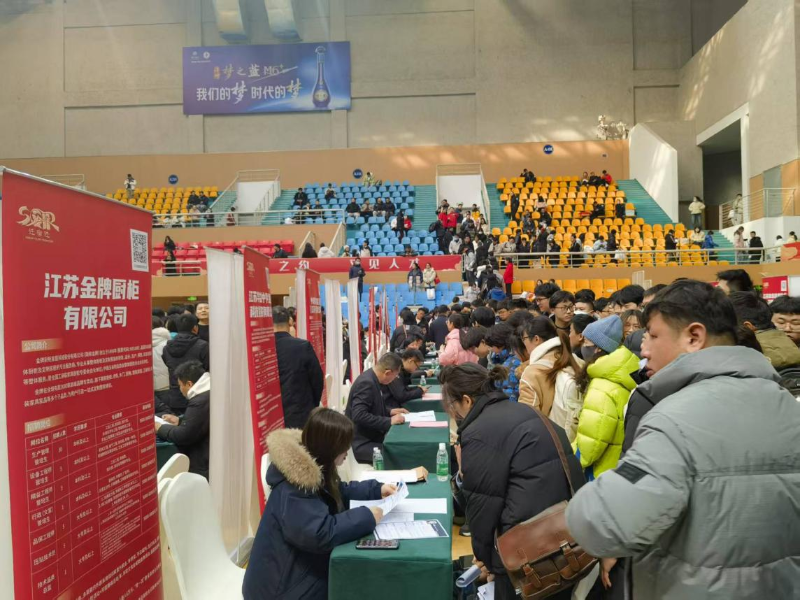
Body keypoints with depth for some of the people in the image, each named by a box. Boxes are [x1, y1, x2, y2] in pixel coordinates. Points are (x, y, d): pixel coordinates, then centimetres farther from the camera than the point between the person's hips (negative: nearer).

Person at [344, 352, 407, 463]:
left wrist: (389, 411, 7)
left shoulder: (371, 378, 6)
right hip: (362, 444, -10)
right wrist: (389, 421, -26)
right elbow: (359, 416, -29)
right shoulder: (367, 383, -22)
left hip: (371, 437, 10)